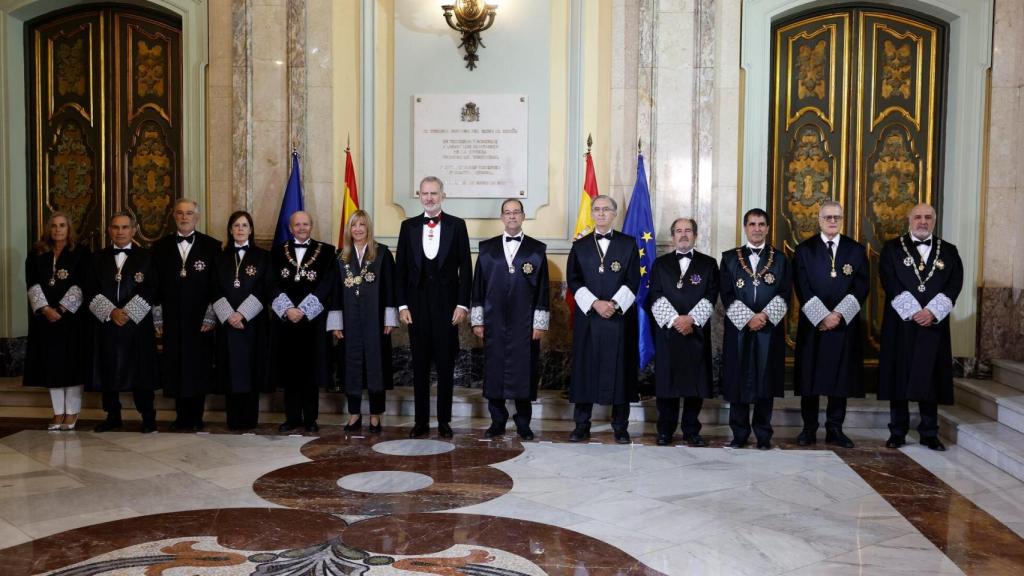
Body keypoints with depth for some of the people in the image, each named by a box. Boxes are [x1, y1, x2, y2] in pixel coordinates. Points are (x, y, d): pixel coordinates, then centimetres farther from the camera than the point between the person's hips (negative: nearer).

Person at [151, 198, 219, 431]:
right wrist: (157, 318, 2)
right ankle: (181, 417, 14)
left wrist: (211, 317, -6)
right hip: (171, 320, 2)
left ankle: (196, 418, 11)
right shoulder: (161, 246, 9)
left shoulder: (211, 246, 3)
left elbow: (216, 285, 0)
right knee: (175, 369, 4)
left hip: (200, 320, -2)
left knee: (199, 368, 1)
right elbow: (155, 285, 8)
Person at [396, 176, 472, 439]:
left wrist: (462, 304, -6)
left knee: (446, 365, 4)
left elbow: (465, 268, 0)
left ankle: (444, 421, 13)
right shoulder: (408, 226, 7)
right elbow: (401, 268, 6)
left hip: (447, 304, -1)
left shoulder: (457, 225, 2)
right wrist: (402, 305, 0)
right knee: (420, 365, 7)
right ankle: (421, 421, 14)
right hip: (417, 305, 2)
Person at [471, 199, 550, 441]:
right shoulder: (487, 248, 8)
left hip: (525, 323, -1)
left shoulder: (537, 249, 4)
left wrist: (540, 323, -3)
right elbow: (478, 286, 8)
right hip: (494, 323, 1)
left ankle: (523, 423, 14)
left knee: (524, 372, 1)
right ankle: (497, 421, 16)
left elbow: (542, 289, 2)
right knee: (494, 371, 4)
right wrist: (477, 320, 3)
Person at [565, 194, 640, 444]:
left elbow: (633, 281, 0)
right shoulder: (580, 246, 10)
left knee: (619, 369, 1)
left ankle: (620, 426, 9)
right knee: (585, 369, 2)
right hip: (588, 317, 1)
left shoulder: (628, 244, 7)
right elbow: (573, 280, 2)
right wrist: (595, 303, -12)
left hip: (620, 317, -1)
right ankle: (582, 425, 10)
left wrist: (614, 303, -14)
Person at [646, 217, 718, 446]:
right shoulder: (660, 263, 11)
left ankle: (692, 431, 11)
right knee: (666, 381, 1)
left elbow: (711, 297, 0)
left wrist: (691, 319, -12)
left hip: (697, 331, 0)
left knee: (696, 382, 1)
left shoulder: (708, 264, 10)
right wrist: (674, 319, -11)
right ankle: (665, 431, 9)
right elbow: (655, 297, 1)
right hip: (667, 331, 0)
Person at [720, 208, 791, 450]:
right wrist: (748, 318, -12)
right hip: (738, 330, 0)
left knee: (766, 382, 3)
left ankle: (763, 434, 11)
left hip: (770, 330, 0)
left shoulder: (780, 259, 9)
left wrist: (765, 316, -14)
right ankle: (739, 433, 11)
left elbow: (785, 294, 0)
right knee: (738, 381, 2)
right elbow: (726, 295, 0)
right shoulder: (730, 258, 7)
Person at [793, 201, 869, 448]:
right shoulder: (804, 250, 3)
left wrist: (839, 314, -11)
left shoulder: (856, 250, 8)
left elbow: (861, 287, 1)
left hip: (844, 324, 1)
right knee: (810, 376, 2)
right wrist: (823, 316, -14)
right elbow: (802, 289, -4)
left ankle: (835, 430, 12)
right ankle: (809, 428, 10)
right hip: (812, 324, -1)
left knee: (841, 377, 3)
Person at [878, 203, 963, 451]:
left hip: (933, 324, 2)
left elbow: (954, 284, 0)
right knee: (899, 377, 1)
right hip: (901, 323, -1)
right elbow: (889, 281, -6)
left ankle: (929, 433, 12)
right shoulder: (893, 248, 4)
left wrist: (932, 311, -13)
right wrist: (913, 311, -15)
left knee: (930, 379, 3)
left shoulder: (949, 251, 11)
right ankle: (898, 432, 9)